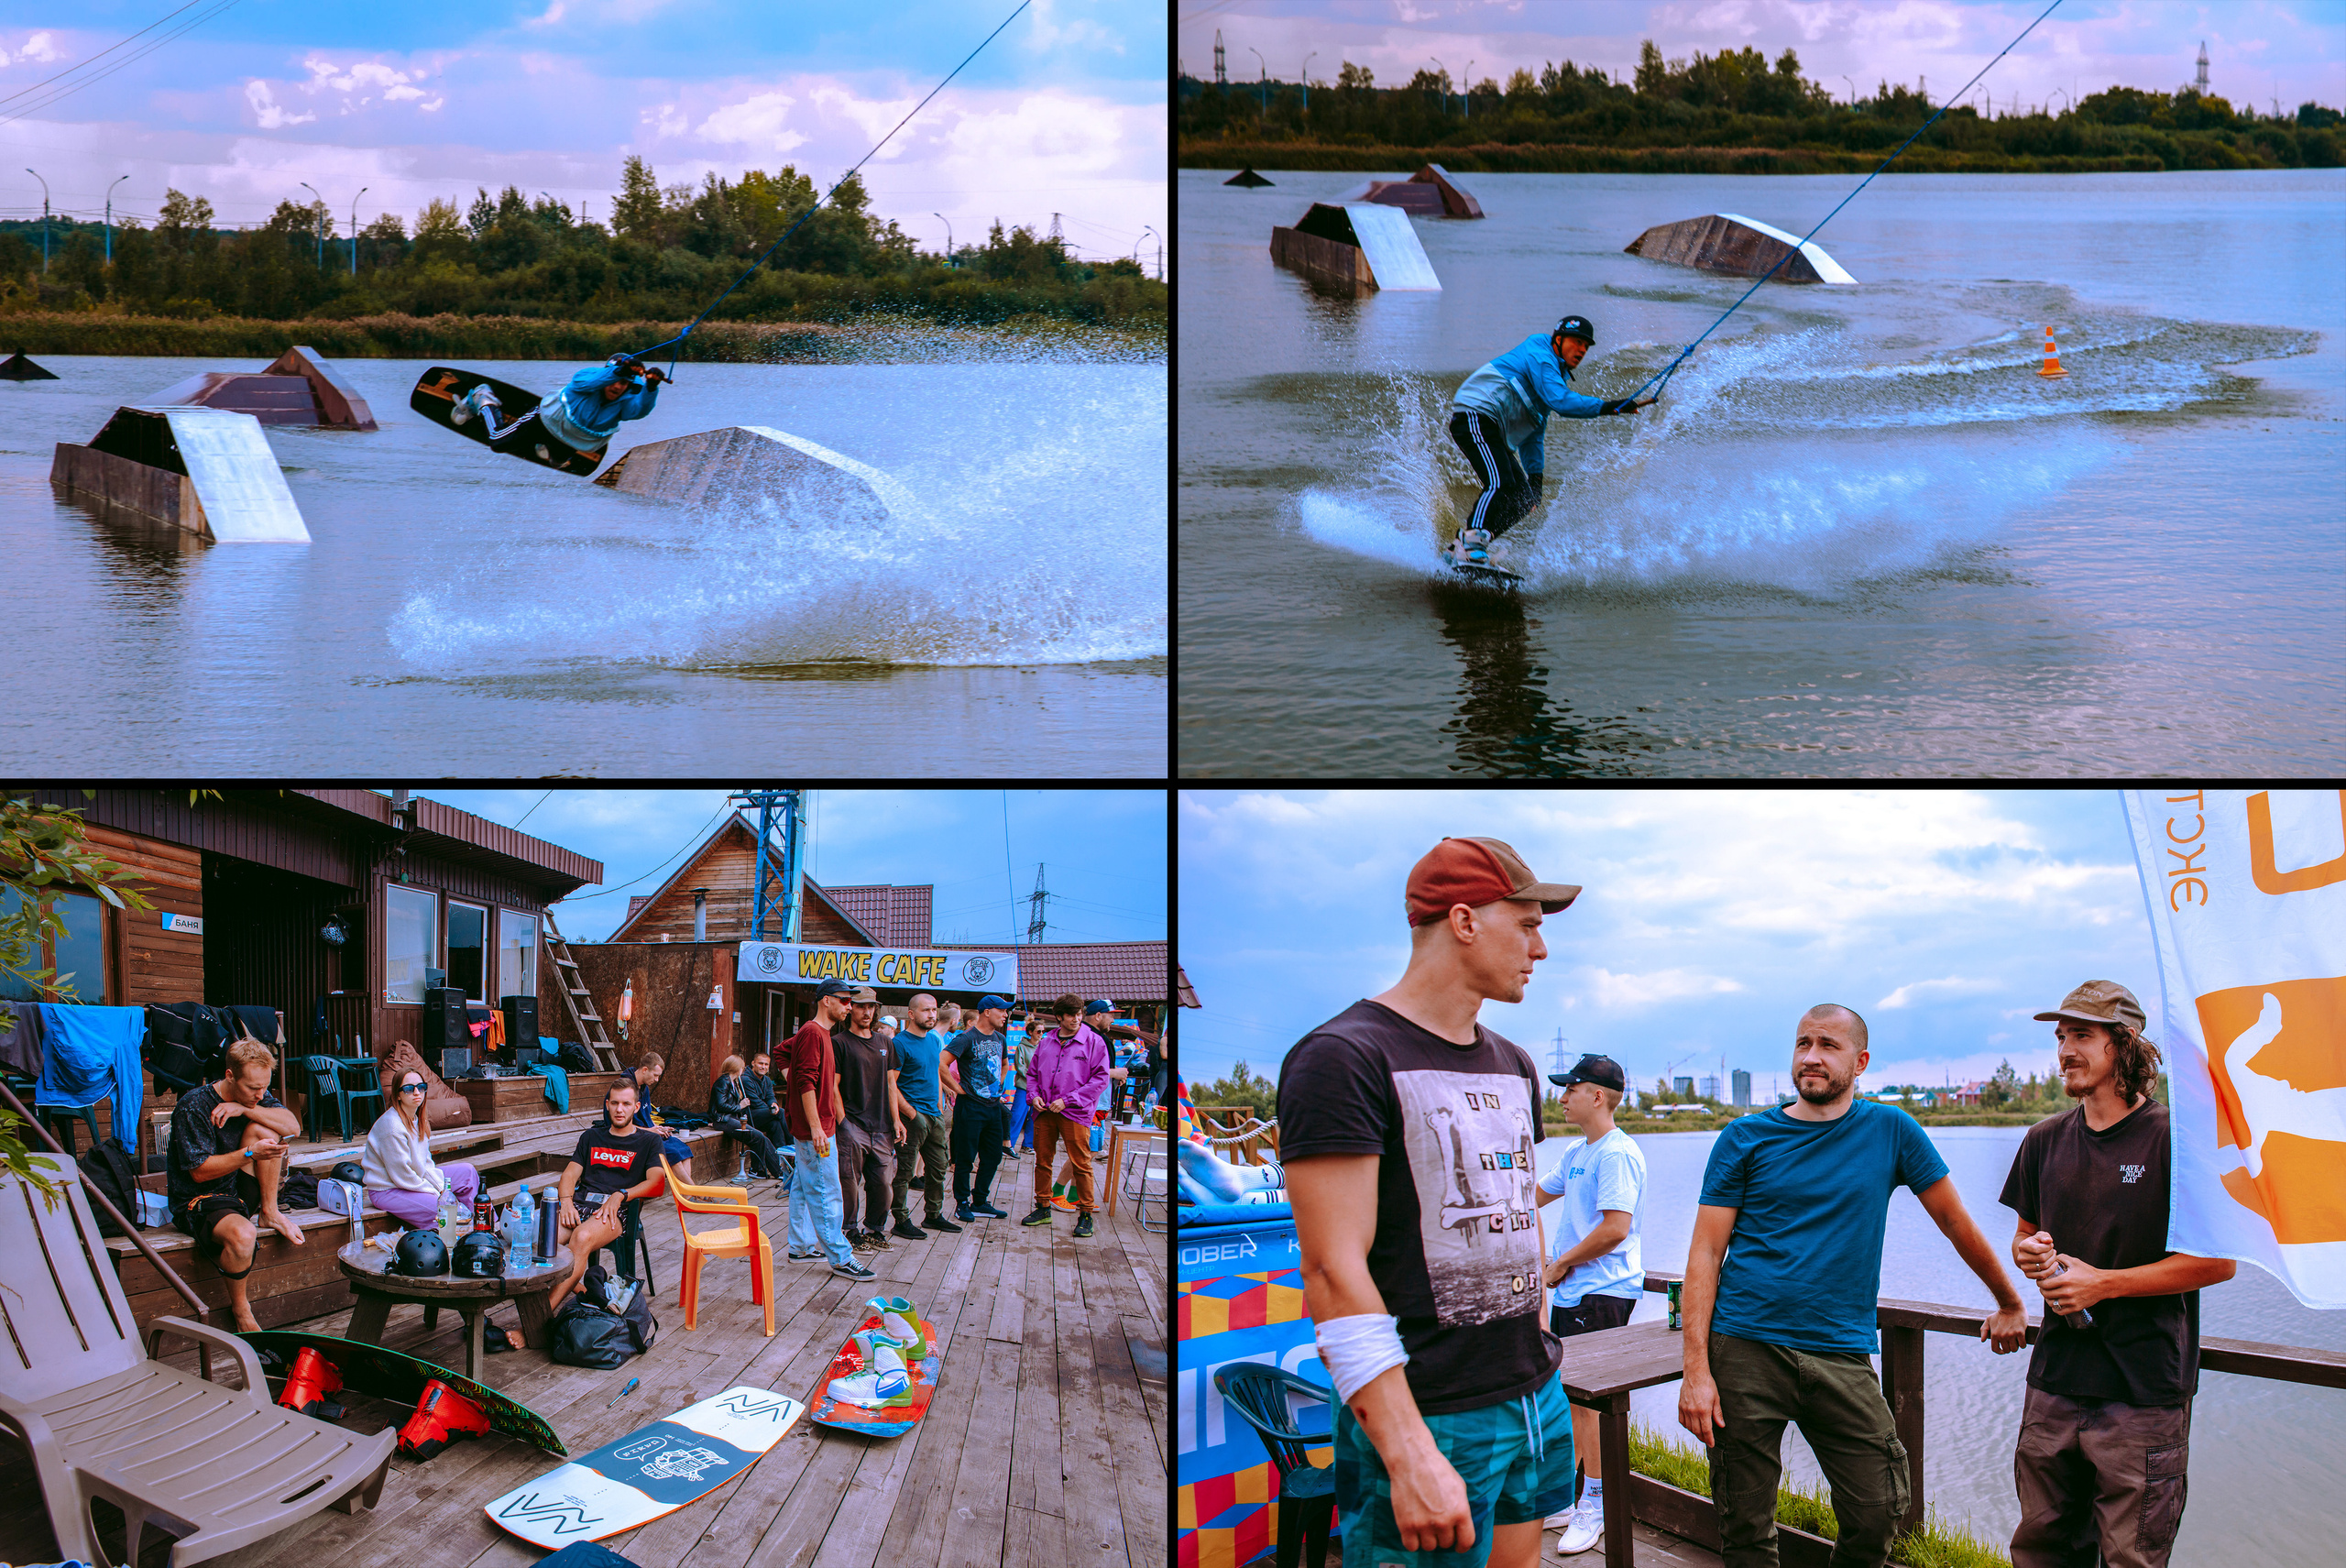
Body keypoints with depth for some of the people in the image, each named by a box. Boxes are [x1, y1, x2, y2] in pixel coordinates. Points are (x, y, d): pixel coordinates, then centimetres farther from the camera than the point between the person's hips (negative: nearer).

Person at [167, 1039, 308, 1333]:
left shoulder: (256, 1098, 3)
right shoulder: (194, 1106, -18)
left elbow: (293, 1126, -11)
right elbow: (200, 1171, -19)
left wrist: (245, 1110, -23)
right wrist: (250, 1154, -29)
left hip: (239, 1193, 6)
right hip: (198, 1201, -6)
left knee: (262, 1128, -15)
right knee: (242, 1235, -38)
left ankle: (270, 1212, -5)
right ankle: (239, 1307, -12)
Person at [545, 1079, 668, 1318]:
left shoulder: (648, 1141, 16)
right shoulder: (591, 1137, 28)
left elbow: (656, 1182, 2)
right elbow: (570, 1175, 19)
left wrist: (620, 1195, -14)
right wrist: (566, 1201, -4)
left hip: (617, 1210, -4)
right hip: (580, 1203, 4)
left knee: (582, 1238, -39)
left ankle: (542, 1313, -45)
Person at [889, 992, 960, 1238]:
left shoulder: (934, 1039, 12)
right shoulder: (900, 1043, -13)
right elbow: (890, 1084, -17)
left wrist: (938, 1103, 16)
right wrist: (911, 1114, -19)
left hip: (934, 1114, 8)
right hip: (913, 1115, -8)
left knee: (937, 1168, 15)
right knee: (905, 1171, -3)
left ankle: (934, 1215, 28)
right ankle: (901, 1222, 2)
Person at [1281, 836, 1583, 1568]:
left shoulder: (1512, 1064, 15)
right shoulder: (1344, 1057, -14)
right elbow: (1334, 1273, -20)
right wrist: (1409, 1456, -24)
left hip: (1537, 1404, 8)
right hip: (1430, 1421, -8)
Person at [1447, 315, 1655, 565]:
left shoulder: (1556, 374, 24)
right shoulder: (1539, 356, -8)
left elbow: (1533, 432, 26)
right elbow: (1561, 402, -24)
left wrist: (1535, 477, 17)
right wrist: (1609, 407, -29)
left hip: (1493, 432, 10)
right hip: (1475, 416, -10)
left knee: (1523, 500, 4)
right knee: (1500, 485, -26)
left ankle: (1466, 546, 3)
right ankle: (1471, 545, -34)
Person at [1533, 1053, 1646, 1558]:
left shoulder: (1617, 1153, -15)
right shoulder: (1576, 1153, 16)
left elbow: (1615, 1228, -22)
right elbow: (1534, 1197, 30)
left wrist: (1562, 1263, -12)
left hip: (1602, 1292, -9)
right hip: (1571, 1291, 9)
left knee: (1585, 1398, -7)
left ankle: (1594, 1507, 2)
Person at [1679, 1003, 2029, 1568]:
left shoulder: (1891, 1131, 5)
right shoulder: (1745, 1139, 3)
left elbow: (1957, 1224, 16)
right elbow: (1705, 1254, -1)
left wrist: (2009, 1303, 22)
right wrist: (1696, 1369, -9)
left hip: (1841, 1353, 1)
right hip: (1746, 1351, -1)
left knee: (1878, 1513, -4)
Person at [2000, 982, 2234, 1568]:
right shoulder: (2045, 1141, 10)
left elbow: (2219, 1261, -10)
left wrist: (2104, 1283, -14)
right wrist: (2028, 1253, -2)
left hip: (2143, 1395, -5)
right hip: (2054, 1382, 5)